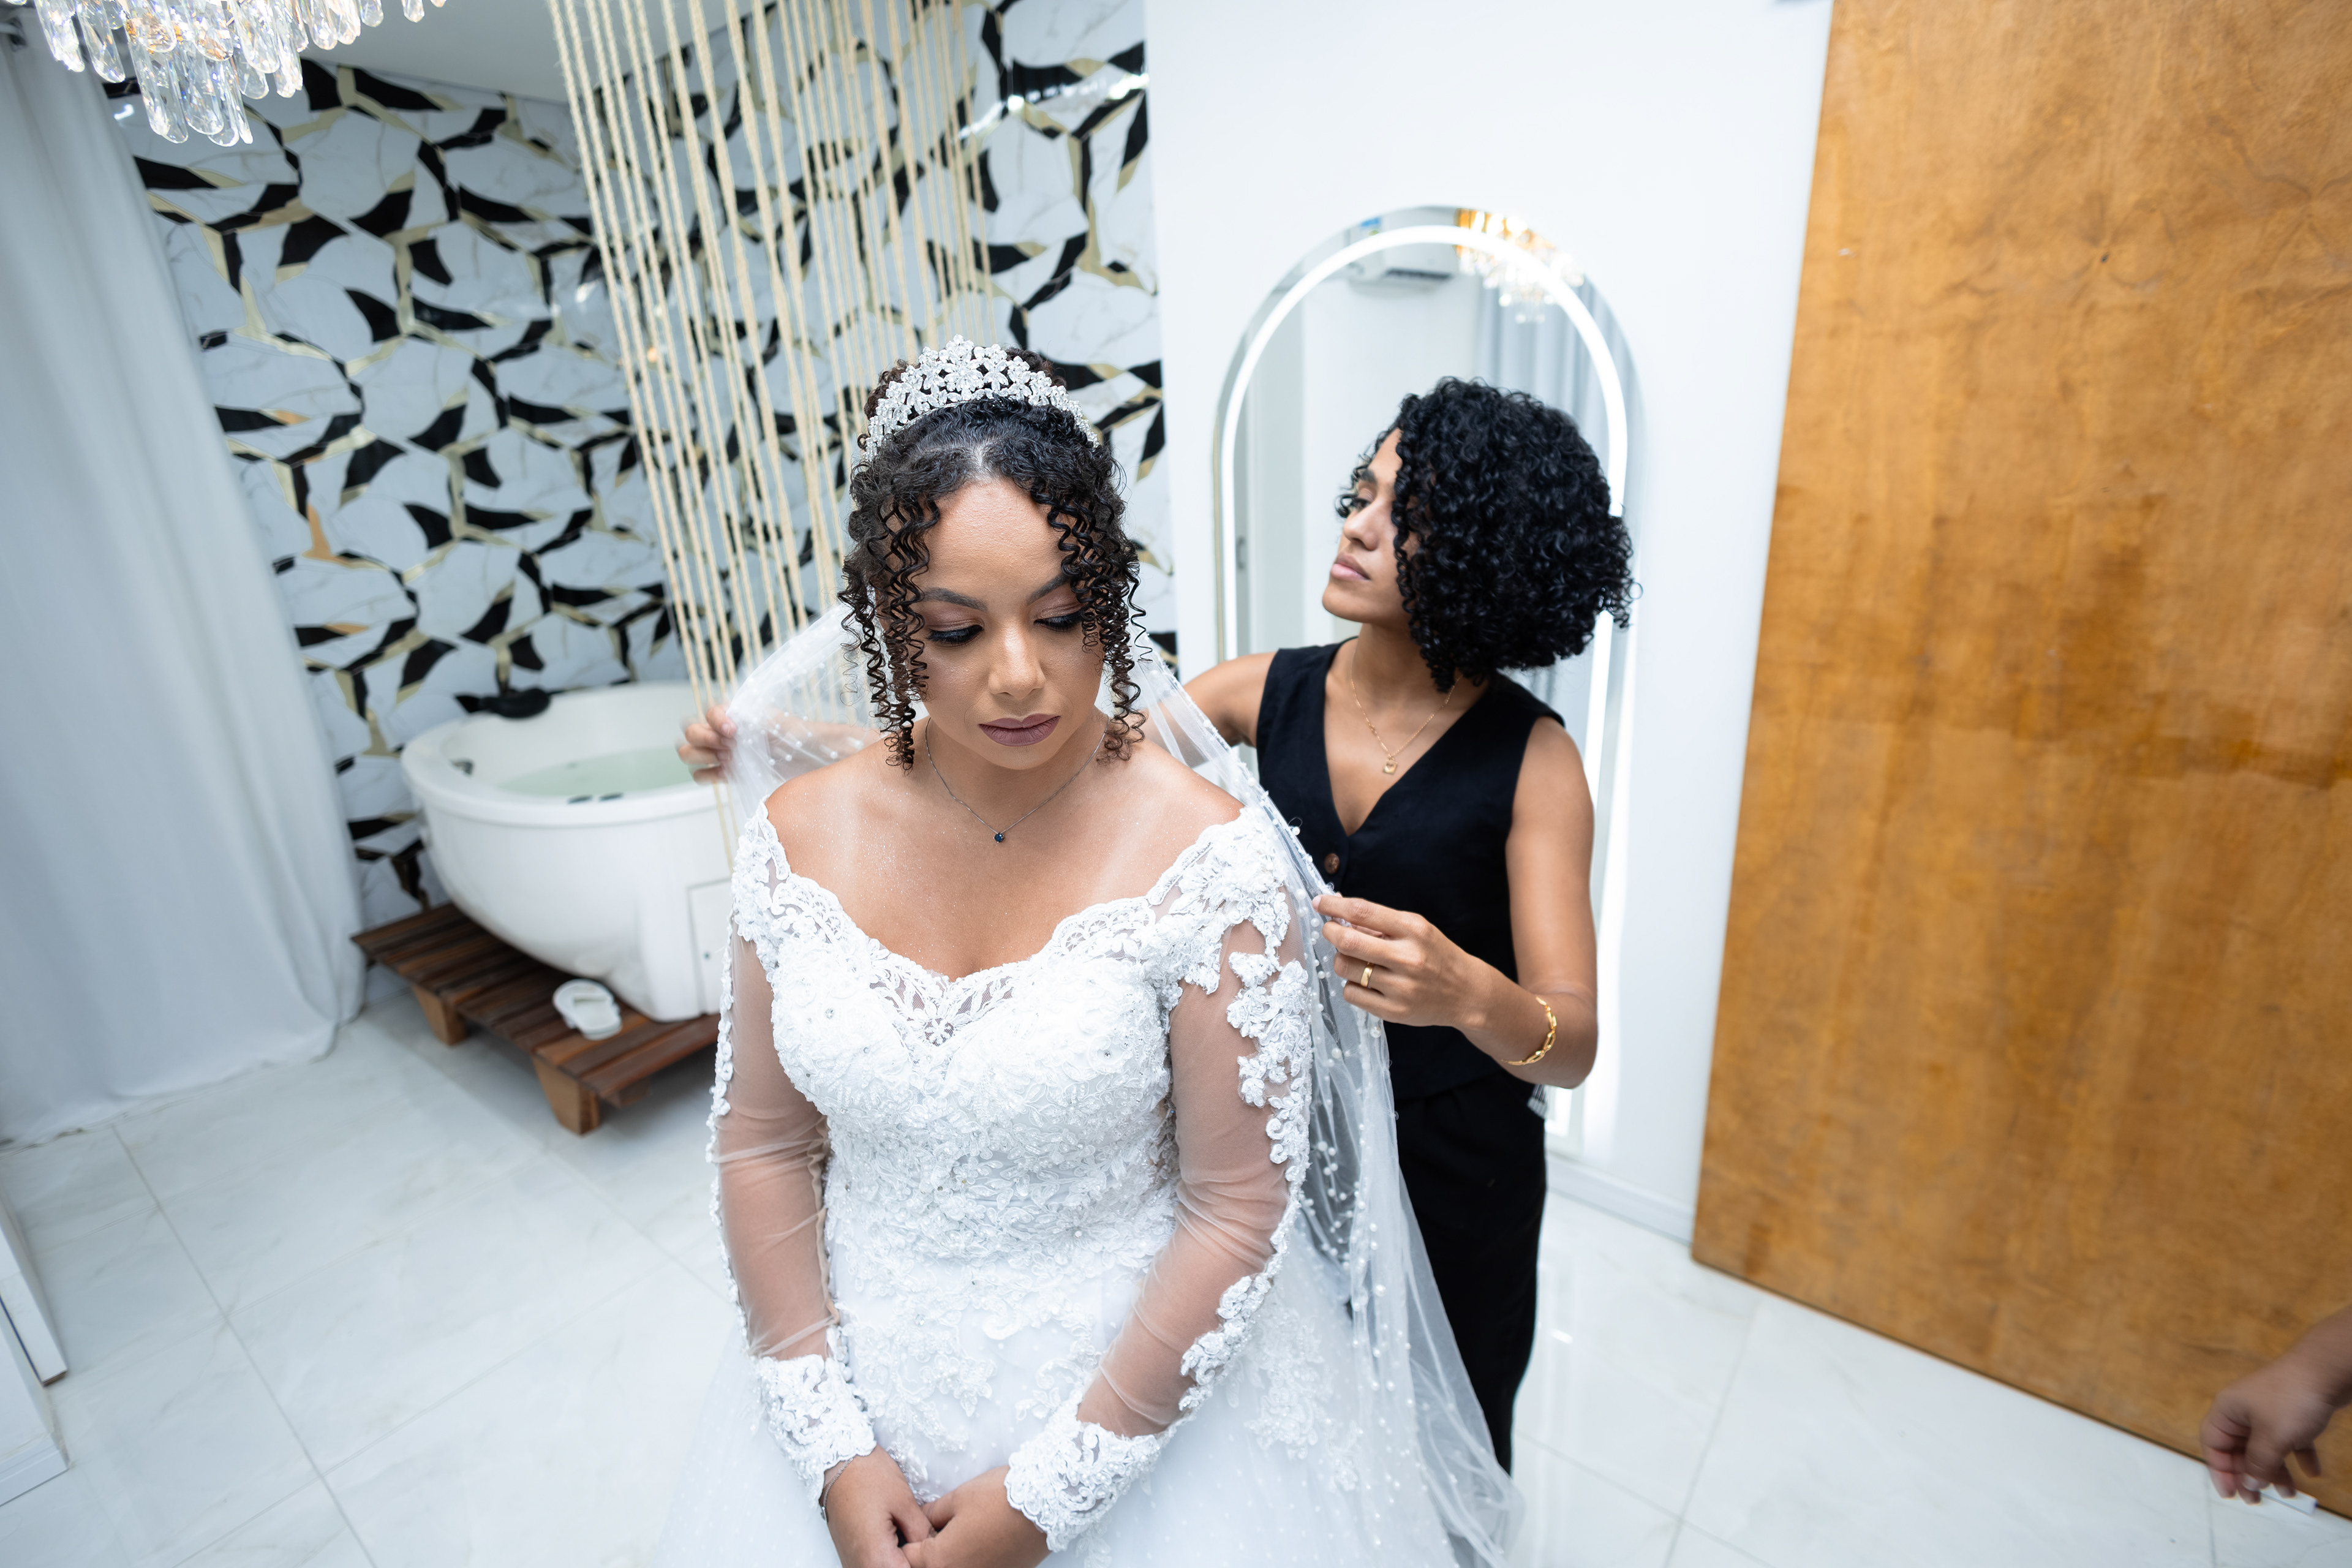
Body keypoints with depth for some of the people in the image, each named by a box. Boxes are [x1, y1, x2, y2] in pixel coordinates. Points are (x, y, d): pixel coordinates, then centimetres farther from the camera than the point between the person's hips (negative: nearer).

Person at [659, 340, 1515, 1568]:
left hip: (1147, 1388, -3)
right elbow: (761, 1142, -2)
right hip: (865, 1377, 4)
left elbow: (1240, 1209, -17)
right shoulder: (801, 831, -11)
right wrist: (831, 1449, -5)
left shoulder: (1207, 853, -24)